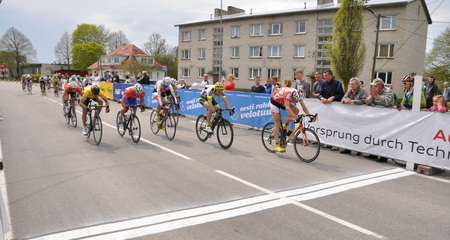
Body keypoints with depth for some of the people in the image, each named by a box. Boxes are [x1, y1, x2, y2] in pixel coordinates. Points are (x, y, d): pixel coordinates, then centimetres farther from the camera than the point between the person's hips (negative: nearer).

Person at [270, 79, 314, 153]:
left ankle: (285, 126, 5)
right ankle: (277, 146, -10)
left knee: (296, 111, -16)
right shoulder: (288, 93, -38)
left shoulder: (298, 94, -19)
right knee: (278, 122, -11)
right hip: (274, 101, -7)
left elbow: (304, 106, -18)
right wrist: (296, 117, -56)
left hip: (282, 102, 7)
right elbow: (287, 108, -47)